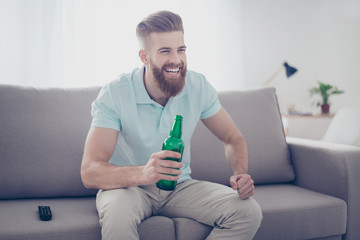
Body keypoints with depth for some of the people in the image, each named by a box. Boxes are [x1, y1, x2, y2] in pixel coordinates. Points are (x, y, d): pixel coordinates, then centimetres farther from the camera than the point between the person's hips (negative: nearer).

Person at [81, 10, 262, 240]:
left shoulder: (198, 86, -8)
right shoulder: (115, 95, -20)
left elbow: (233, 138, 4)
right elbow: (90, 172, -27)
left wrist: (241, 174, -19)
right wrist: (143, 173, -48)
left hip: (180, 186, 4)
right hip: (128, 186, -4)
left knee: (249, 212, -17)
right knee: (118, 215, -39)